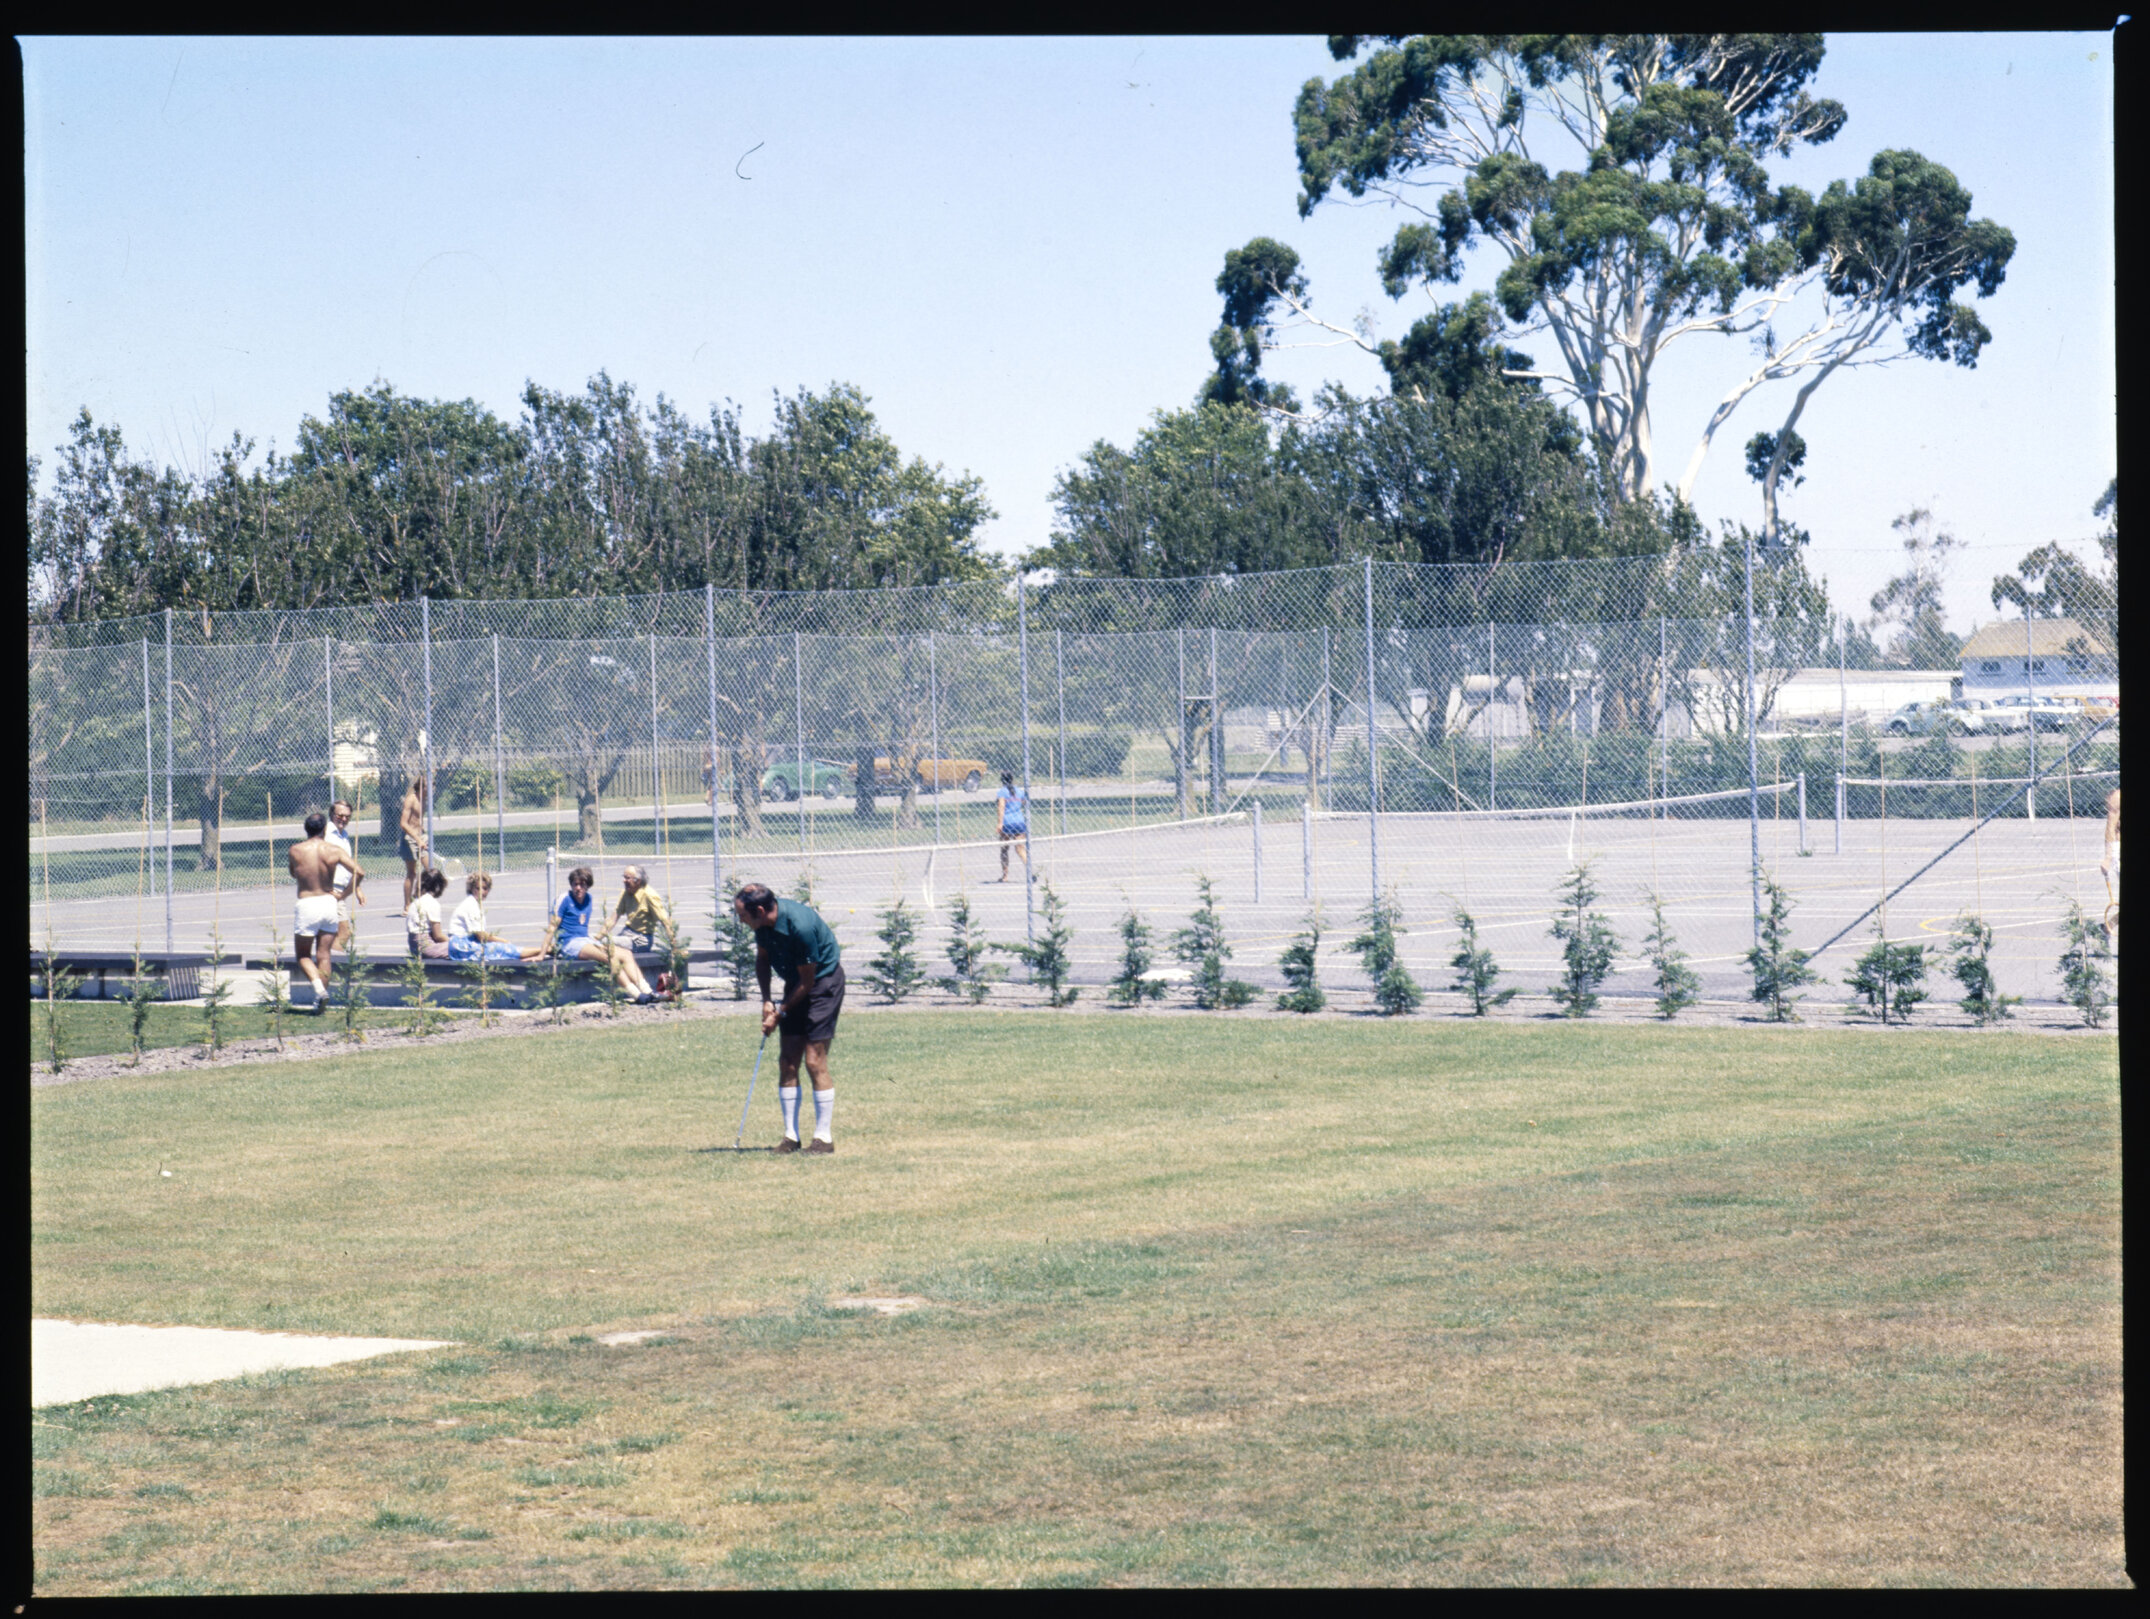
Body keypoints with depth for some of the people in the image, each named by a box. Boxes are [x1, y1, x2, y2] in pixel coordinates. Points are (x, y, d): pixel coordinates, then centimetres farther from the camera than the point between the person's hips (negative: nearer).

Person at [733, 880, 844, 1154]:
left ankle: (824, 1137, -6)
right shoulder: (763, 923, -9)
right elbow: (762, 957, 12)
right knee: (787, 1061, 2)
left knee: (814, 1060, -12)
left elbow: (807, 982, -21)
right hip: (796, 983, 8)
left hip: (824, 980, -8)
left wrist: (780, 1014, -11)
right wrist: (766, 1000, -1)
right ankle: (790, 1136, 7)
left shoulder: (800, 926, -31)